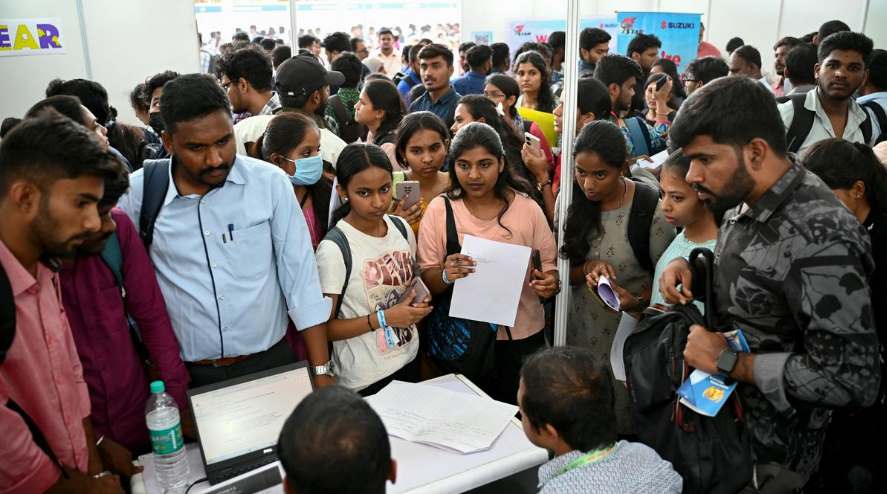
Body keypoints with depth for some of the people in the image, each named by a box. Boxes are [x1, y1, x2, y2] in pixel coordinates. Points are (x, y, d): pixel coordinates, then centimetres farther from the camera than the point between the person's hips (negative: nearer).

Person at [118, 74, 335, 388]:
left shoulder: (271, 183, -9)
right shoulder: (137, 192, -7)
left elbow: (300, 276, -7)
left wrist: (320, 372, -8)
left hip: (270, 362, 0)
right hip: (186, 375, 0)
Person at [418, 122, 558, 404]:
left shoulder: (527, 208, -3)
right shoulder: (439, 210, -6)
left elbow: (549, 266, 4)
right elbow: (426, 281, -4)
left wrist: (549, 283, -18)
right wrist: (445, 275, -25)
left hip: (522, 337, 1)